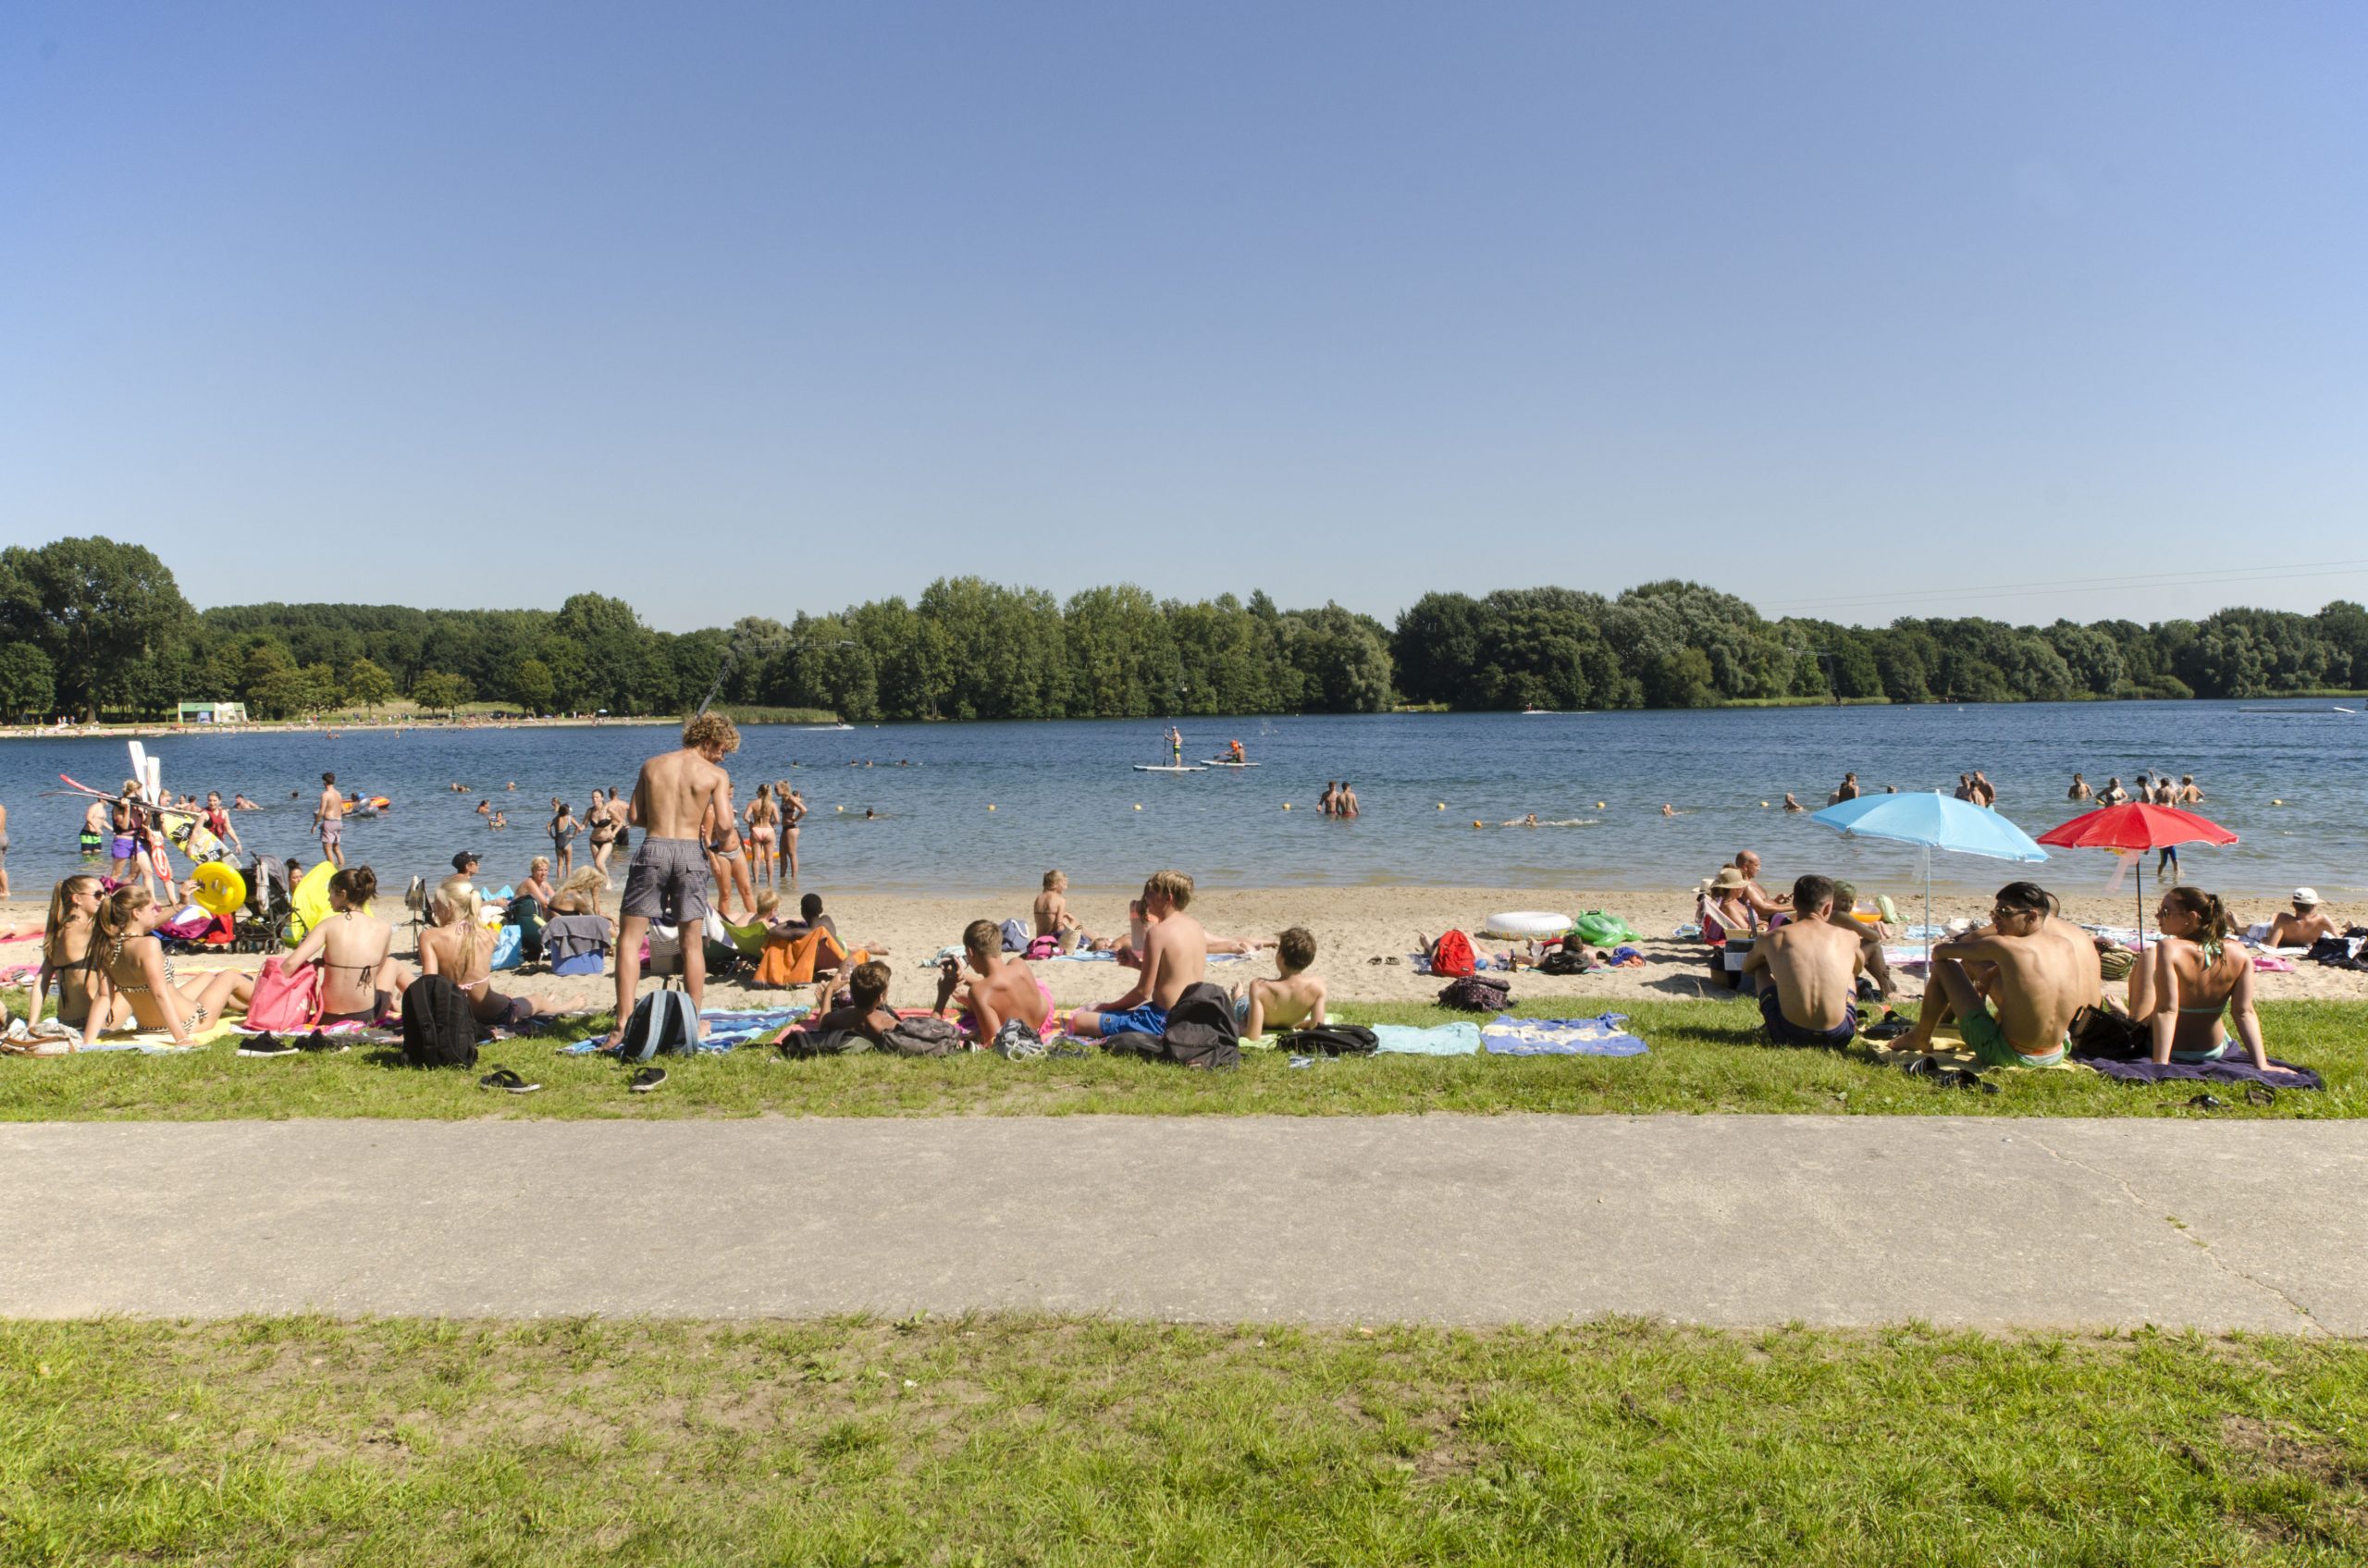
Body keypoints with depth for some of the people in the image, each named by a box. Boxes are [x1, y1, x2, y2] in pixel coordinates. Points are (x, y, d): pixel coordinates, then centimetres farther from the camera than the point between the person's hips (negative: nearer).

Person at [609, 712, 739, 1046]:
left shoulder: (652, 765, 9)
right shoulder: (716, 775, 1)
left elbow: (634, 816, 8)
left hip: (652, 849, 1)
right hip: (690, 853, -1)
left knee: (630, 938, 5)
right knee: (692, 943, 11)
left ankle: (624, 1022, -3)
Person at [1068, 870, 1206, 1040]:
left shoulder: (1158, 932, -16)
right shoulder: (1196, 926, 7)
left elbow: (1143, 992, -14)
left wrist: (1109, 1007, -1)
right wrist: (1138, 963, 17)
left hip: (1163, 1021, -9)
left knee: (1079, 1021, -8)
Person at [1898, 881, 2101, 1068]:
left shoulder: (2004, 947, -20)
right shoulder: (2067, 945, -1)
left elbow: (1939, 952, -8)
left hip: (2005, 1057, -7)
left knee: (1944, 966, 5)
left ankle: (1920, 1039, 22)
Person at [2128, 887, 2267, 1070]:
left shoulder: (2167, 949, -27)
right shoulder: (2239, 953, -12)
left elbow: (2167, 1009, -29)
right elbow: (2244, 1013, -13)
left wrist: (2159, 1064, -29)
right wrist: (2262, 1066, -9)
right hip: (2214, 1052, 5)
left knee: (2148, 957, 12)